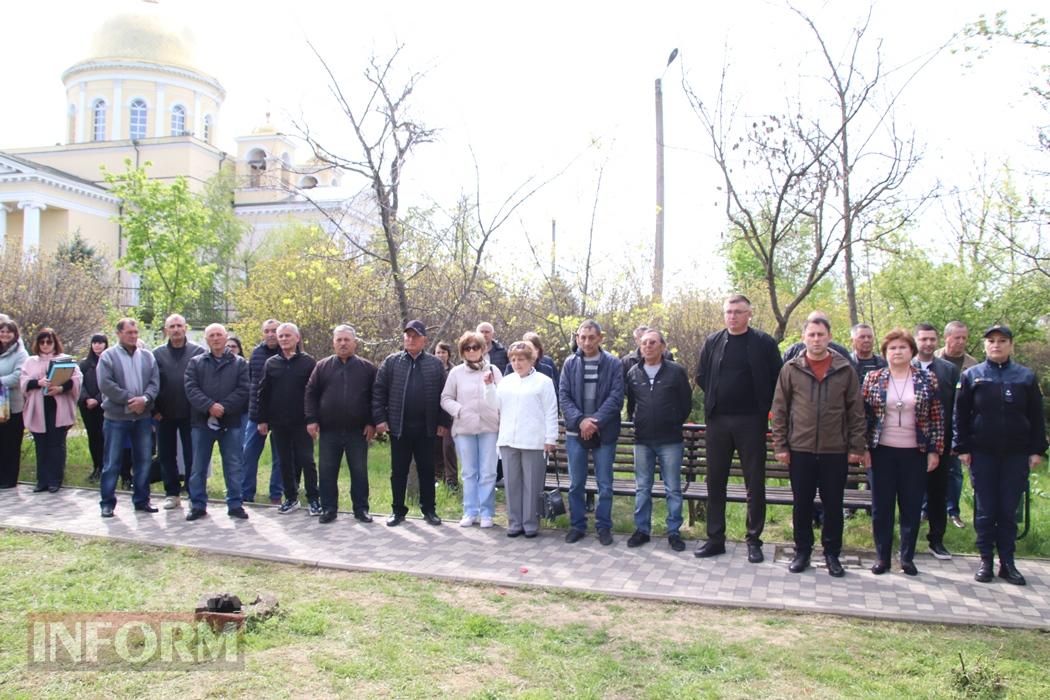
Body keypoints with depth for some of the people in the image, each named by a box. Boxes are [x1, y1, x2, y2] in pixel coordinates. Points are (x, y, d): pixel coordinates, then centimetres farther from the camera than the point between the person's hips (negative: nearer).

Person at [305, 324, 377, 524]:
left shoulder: (367, 368, 4)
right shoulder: (322, 367, 6)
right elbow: (310, 394, 6)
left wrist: (371, 423, -3)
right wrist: (311, 420, -3)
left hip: (358, 431, -1)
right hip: (329, 431, 1)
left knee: (359, 472, 6)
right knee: (327, 471, 6)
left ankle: (361, 508, 17)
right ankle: (329, 508, 18)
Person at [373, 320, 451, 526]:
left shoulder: (435, 364, 4)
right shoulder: (391, 361, 3)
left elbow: (443, 395, 4)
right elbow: (378, 391, 2)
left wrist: (443, 422, -1)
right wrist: (379, 419, -6)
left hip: (426, 428, 0)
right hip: (398, 427, 0)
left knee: (427, 470, 8)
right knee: (398, 471, 8)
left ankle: (429, 509, 20)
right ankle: (398, 510, 20)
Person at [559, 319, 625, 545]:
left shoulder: (614, 363, -1)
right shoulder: (570, 363, 5)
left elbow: (616, 396, -7)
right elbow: (563, 396, 0)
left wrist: (596, 421, -16)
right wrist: (580, 420, -14)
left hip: (604, 432, -2)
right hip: (575, 432, 2)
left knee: (605, 485, 5)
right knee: (576, 484, 9)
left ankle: (604, 527, 19)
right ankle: (577, 525, 22)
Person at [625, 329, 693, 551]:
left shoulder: (676, 371, -2)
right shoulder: (633, 373, 6)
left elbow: (686, 403, 5)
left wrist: (674, 423, 8)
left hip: (670, 441, -2)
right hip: (642, 441, 3)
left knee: (673, 489, 4)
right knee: (642, 488, 10)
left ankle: (674, 531, 15)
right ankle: (642, 529, 21)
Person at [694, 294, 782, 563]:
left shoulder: (764, 342, -3)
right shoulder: (712, 341, 7)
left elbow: (777, 378, -1)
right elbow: (701, 376, 15)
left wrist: (763, 404, -1)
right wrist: (716, 398, 7)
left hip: (751, 420, -3)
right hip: (718, 420, 3)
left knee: (755, 483, 4)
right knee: (715, 481, 7)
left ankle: (754, 540, 14)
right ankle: (715, 538, 17)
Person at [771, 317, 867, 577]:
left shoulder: (845, 369, 3)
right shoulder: (790, 369, 2)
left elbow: (856, 410, 4)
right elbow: (779, 409, 3)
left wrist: (857, 446, 0)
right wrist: (780, 445, -2)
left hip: (835, 451, 0)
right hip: (800, 450, 0)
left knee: (833, 505, 9)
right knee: (802, 504, 8)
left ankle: (832, 553, 24)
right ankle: (802, 551, 23)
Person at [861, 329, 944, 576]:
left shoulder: (927, 379, 2)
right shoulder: (872, 378, 1)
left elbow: (937, 417, 3)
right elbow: (863, 415, 2)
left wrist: (934, 451, -1)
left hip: (915, 453, 0)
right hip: (882, 452, 0)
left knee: (912, 507, 7)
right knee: (881, 506, 5)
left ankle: (907, 557, 22)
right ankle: (882, 556, 17)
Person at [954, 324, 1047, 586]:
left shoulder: (1026, 377, 4)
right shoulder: (971, 376, 2)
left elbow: (1036, 417, 6)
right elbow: (960, 415, 2)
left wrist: (1037, 450, 2)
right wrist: (962, 448, -3)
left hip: (1016, 455, 1)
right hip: (982, 454, -1)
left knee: (1009, 510, 6)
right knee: (985, 510, 4)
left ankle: (1007, 562, 15)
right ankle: (986, 561, 14)